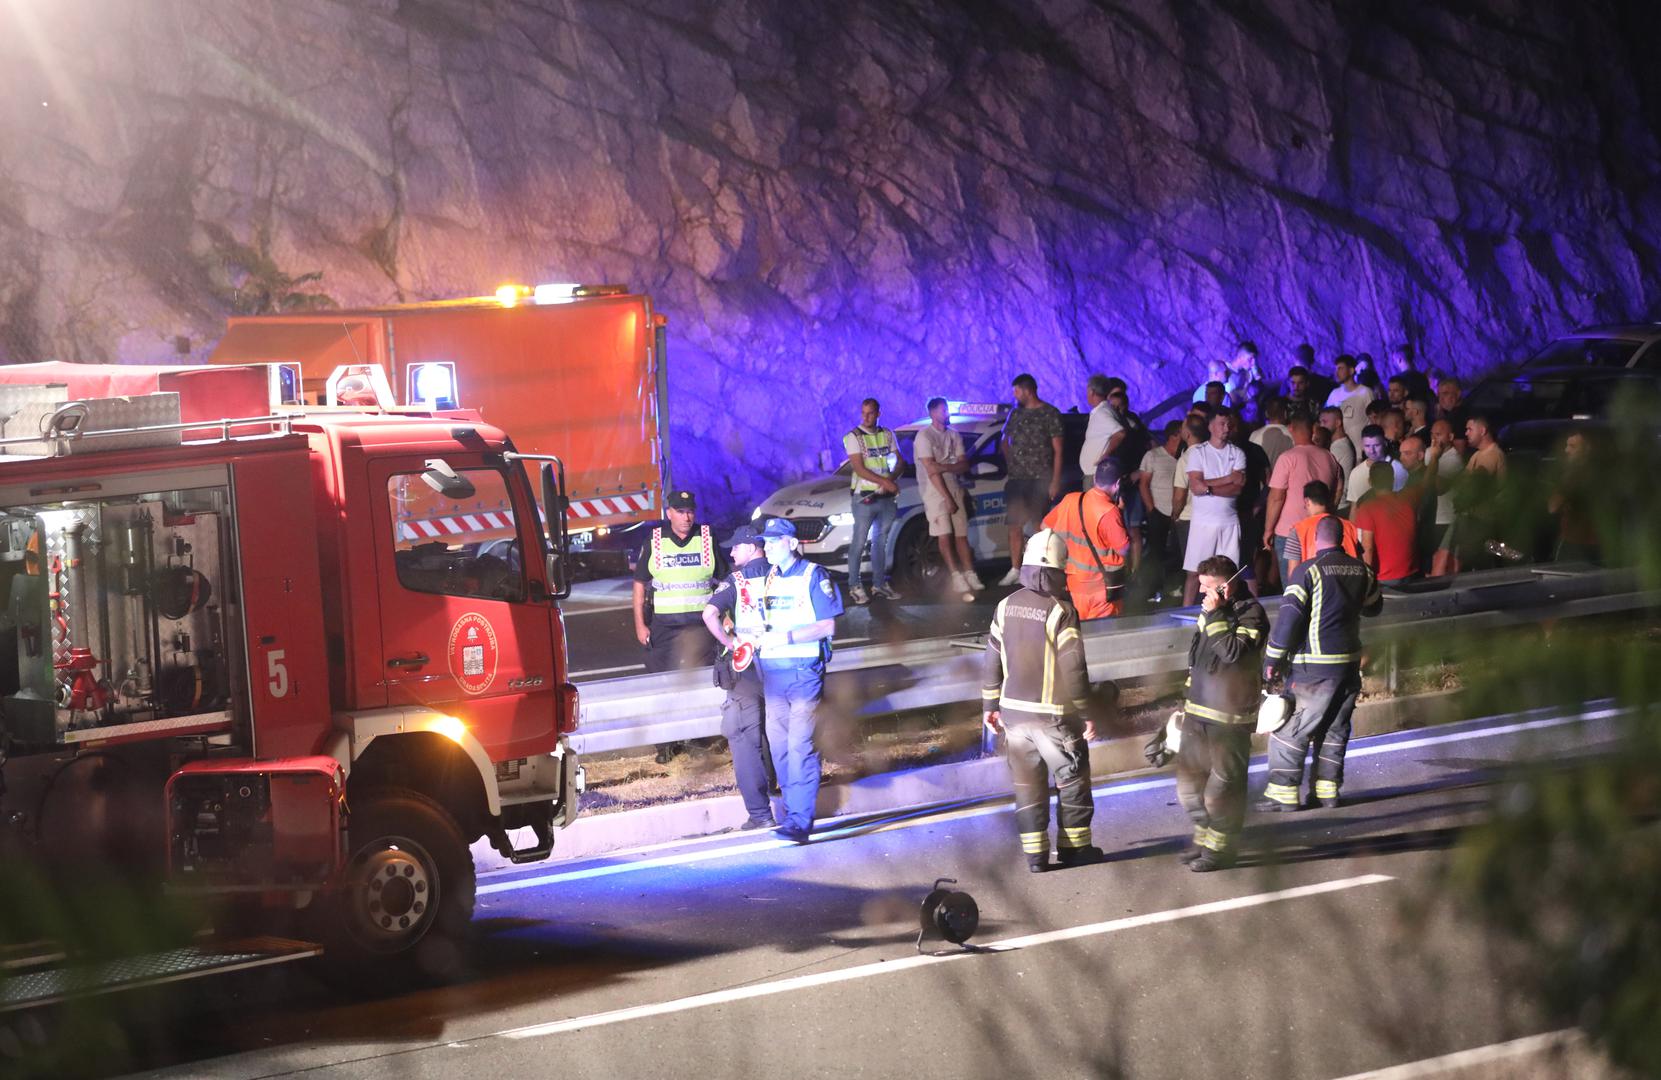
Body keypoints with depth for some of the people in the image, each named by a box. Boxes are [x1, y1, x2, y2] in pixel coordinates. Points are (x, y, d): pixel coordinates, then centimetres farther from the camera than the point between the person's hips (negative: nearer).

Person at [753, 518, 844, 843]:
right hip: (772, 670, 7)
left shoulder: (813, 576, -5)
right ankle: (793, 808, 20)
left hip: (804, 670, -7)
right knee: (778, 745, 8)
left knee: (800, 746, -12)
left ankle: (800, 821, -16)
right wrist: (760, 635, 2)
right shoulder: (767, 579, 14)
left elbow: (827, 627, -10)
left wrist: (786, 637, -19)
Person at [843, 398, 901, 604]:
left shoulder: (887, 435, 10)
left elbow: (898, 462, 9)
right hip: (865, 497, -5)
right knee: (859, 543, -4)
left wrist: (891, 479, -12)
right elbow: (859, 469, -13)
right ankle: (855, 586, 0)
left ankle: (879, 584, 18)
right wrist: (885, 482, -20)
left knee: (881, 542, 11)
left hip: (887, 497, 5)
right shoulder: (853, 438, -5)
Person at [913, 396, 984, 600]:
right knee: (944, 536, -12)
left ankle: (970, 576, 4)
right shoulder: (925, 437, -7)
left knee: (961, 535, 4)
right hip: (936, 492, -6)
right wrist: (948, 498, -16)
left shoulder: (954, 436, 12)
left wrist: (944, 467, -16)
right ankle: (957, 578, -16)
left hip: (955, 490, 6)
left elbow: (964, 466, 5)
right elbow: (931, 471, -13)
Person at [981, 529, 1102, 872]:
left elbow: (991, 661, 6)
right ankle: (1074, 847, 18)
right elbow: (1073, 671, -15)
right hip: (1053, 715, -5)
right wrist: (1085, 715, -6)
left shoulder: (1007, 606, 0)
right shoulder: (1061, 612, -16)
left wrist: (990, 705, 17)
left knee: (1027, 783, 10)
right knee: (1072, 780, 12)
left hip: (1014, 712, 5)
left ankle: (1036, 855, 12)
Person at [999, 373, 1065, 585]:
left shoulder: (1050, 414, -3)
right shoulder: (1015, 413, 13)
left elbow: (1058, 450, -5)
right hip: (1016, 478, 6)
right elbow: (1005, 440, 26)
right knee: (1015, 525, 5)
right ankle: (1015, 570, 10)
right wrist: (1011, 462, 9)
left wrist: (1055, 481, -11)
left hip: (1040, 479, -5)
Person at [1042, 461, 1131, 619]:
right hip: (1102, 587, -6)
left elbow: (1046, 527, 9)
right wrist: (1121, 512, -8)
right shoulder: (1109, 512, -22)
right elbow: (1124, 550, -15)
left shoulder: (1070, 500, -3)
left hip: (1073, 581, 6)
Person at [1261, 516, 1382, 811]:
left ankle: (1284, 792, -2)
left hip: (1314, 667, -6)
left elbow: (1288, 617, -16)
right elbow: (1373, 606, 22)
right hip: (1350, 663, 6)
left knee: (1290, 730, 0)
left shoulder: (1308, 571, -12)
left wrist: (1272, 659, -11)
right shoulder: (1360, 570, 5)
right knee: (1335, 728, 15)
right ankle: (1328, 790, 16)